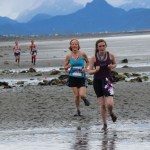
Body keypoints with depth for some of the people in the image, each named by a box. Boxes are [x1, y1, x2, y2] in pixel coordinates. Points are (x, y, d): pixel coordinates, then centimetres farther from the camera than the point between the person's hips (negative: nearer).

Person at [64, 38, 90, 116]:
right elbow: (65, 67, 6)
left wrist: (85, 68, -4)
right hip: (73, 77, 1)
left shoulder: (82, 54, -6)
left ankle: (85, 99, 24)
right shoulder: (68, 56, -3)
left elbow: (87, 62, 13)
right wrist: (68, 67, -16)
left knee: (82, 95, -13)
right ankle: (78, 110, 17)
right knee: (76, 95, -2)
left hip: (81, 77, -1)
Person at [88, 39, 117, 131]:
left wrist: (112, 66, -8)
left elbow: (115, 64, 15)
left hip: (107, 80, -1)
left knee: (109, 104, -16)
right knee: (102, 104, 4)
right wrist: (96, 70, -22)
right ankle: (105, 124, 18)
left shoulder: (110, 55, -3)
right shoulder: (94, 58, -4)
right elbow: (90, 71, -1)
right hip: (97, 81, 1)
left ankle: (111, 113, 20)